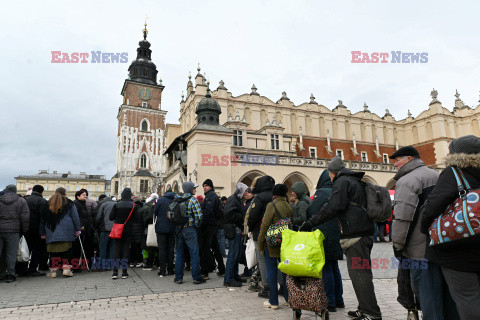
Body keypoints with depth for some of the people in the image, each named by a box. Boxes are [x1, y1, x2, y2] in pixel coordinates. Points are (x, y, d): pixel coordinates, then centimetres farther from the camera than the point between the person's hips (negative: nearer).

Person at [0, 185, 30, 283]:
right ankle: (10, 274, 8)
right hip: (13, 231, -1)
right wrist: (24, 231, 8)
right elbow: (25, 218, -2)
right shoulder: (21, 201, 1)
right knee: (11, 253, 4)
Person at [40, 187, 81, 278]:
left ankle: (53, 270, 8)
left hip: (51, 233, 3)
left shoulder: (48, 204, 14)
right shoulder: (69, 203, 5)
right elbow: (75, 217, 1)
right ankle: (66, 268, -1)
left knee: (54, 251, 7)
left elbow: (43, 219, 16)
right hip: (66, 232, -2)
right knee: (67, 250, 3)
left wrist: (42, 233, 20)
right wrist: (78, 229, 3)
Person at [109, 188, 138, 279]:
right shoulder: (134, 206, -8)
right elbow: (136, 218, -3)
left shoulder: (117, 205, -6)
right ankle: (124, 272, 10)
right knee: (126, 249, 6)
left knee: (117, 248, 7)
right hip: (128, 230, 0)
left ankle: (115, 272, 5)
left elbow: (111, 217, -5)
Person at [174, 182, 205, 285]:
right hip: (190, 229, -6)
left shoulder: (177, 199, 6)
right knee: (194, 254, 3)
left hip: (179, 229, 6)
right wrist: (197, 225, 3)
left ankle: (178, 278, 17)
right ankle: (196, 277, 9)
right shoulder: (193, 200, -10)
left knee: (179, 254, 12)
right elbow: (198, 216, -14)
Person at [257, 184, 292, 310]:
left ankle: (273, 301, 9)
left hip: (272, 244, -6)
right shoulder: (289, 207, 7)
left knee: (271, 271, 4)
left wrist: (260, 245, -5)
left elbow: (265, 226, -12)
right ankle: (289, 298, 24)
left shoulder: (271, 205, -10)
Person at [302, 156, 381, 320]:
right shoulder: (356, 182, 22)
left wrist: (310, 222, -16)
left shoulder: (342, 182, -8)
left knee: (359, 274, -5)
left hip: (355, 235, -10)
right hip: (364, 233, 10)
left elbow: (333, 207, -19)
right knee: (361, 273, 15)